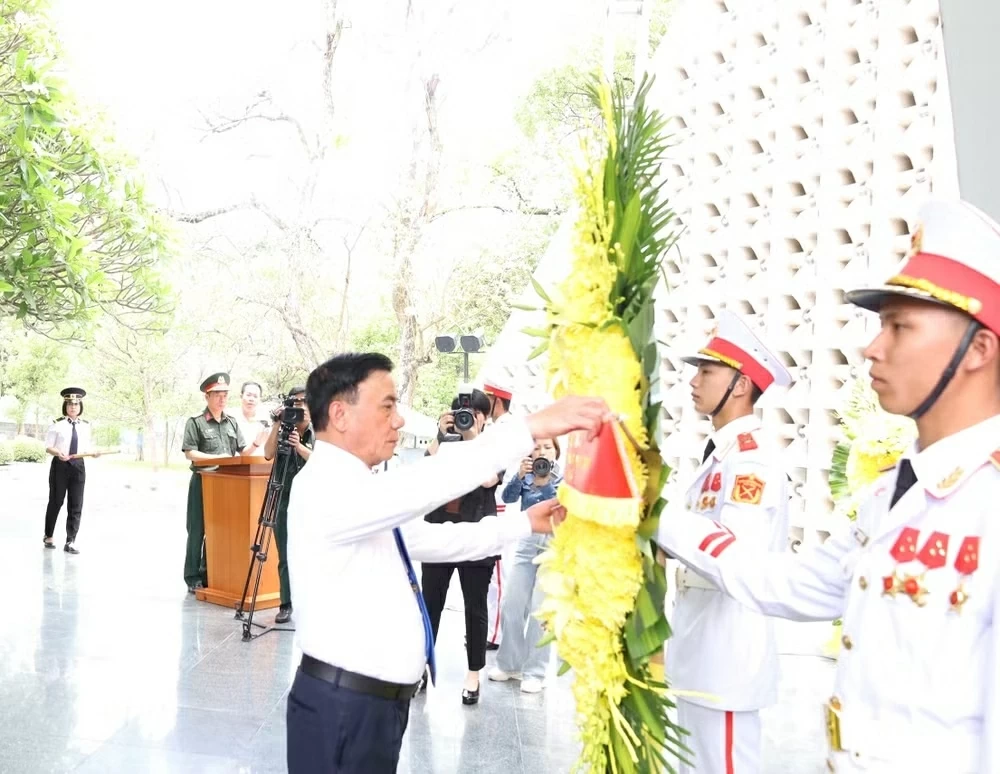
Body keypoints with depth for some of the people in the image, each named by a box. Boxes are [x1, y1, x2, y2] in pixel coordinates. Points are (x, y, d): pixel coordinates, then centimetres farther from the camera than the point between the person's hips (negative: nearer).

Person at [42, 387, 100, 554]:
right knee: (56, 502, 9)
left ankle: (70, 542, 2)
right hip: (60, 465, -3)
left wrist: (93, 453, -8)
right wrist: (58, 453, -25)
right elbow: (48, 447, -5)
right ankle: (48, 536, 28)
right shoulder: (58, 424, -6)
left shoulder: (86, 426, 6)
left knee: (76, 505, -1)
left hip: (78, 466, 3)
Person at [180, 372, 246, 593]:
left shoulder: (232, 422, 12)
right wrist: (216, 459, -19)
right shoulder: (196, 422, -3)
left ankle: (210, 574, 18)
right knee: (198, 530, 0)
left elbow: (243, 451, 11)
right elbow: (190, 453, -10)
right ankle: (193, 578, 7)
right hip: (203, 482, -5)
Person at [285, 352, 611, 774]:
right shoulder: (325, 486, -19)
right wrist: (531, 427, -37)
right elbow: (420, 485, -35)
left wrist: (523, 523, 14)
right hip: (343, 707, -9)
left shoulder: (354, 489, 11)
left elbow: (430, 538, 18)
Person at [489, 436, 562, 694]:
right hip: (526, 545, 3)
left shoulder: (564, 479, 0)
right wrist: (520, 475, -24)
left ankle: (535, 672, 5)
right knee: (511, 607, 4)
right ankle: (509, 664, 20)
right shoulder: (525, 478, 7)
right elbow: (508, 497, -9)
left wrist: (548, 480, -23)